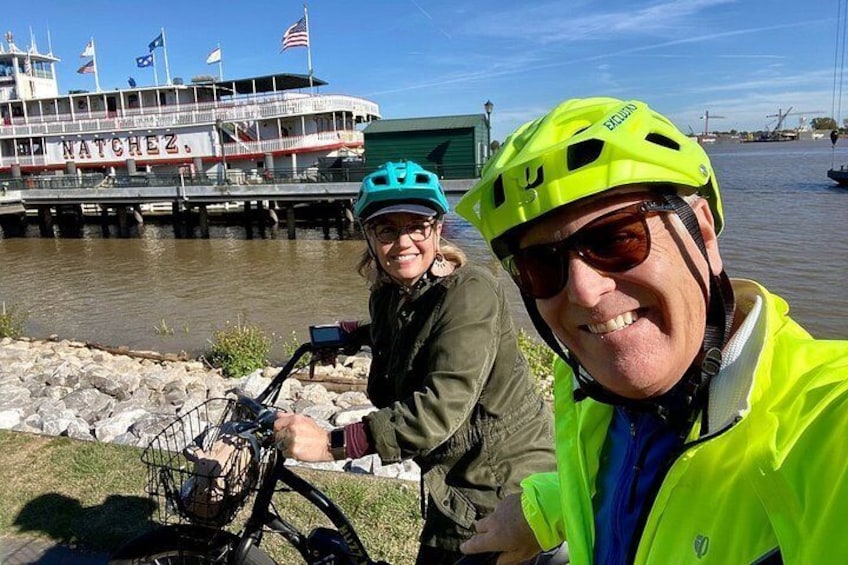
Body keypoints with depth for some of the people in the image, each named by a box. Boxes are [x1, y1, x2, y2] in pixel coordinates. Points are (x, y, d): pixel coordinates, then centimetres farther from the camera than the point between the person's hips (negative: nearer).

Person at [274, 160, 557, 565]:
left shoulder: (470, 291, -23)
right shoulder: (386, 296, 1)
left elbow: (443, 404, -35)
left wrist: (334, 444, -39)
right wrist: (356, 334, 12)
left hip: (509, 486, -7)